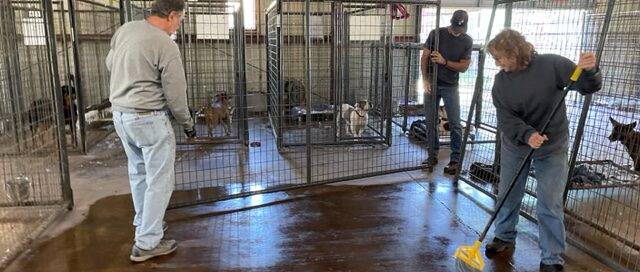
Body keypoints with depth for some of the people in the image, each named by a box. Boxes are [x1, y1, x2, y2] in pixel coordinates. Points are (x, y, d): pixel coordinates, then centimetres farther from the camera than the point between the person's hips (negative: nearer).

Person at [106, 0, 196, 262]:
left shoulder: (124, 30, 3)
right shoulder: (166, 46, -19)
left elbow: (110, 64, 19)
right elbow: (176, 95, -13)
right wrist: (188, 124, 2)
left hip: (119, 113, 8)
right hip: (147, 118, -8)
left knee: (139, 172, 22)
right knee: (159, 180, 2)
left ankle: (143, 222, 38)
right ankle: (146, 243, 8)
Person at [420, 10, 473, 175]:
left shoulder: (467, 41, -1)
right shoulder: (436, 34, -2)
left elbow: (464, 67, -3)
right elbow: (424, 58, -1)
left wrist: (444, 62, -17)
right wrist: (425, 79, -11)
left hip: (451, 87, 0)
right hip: (432, 84, 1)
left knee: (455, 124, -4)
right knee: (430, 122, 5)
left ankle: (455, 160, 2)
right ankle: (433, 155, 17)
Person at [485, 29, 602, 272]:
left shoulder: (551, 65, -16)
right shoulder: (501, 81, -8)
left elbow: (588, 87, -14)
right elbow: (505, 117, -14)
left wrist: (589, 70, -36)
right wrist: (527, 134, -32)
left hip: (552, 148, -3)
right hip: (515, 146, 3)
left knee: (549, 205, 0)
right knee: (507, 195, 15)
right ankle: (504, 237, 39)